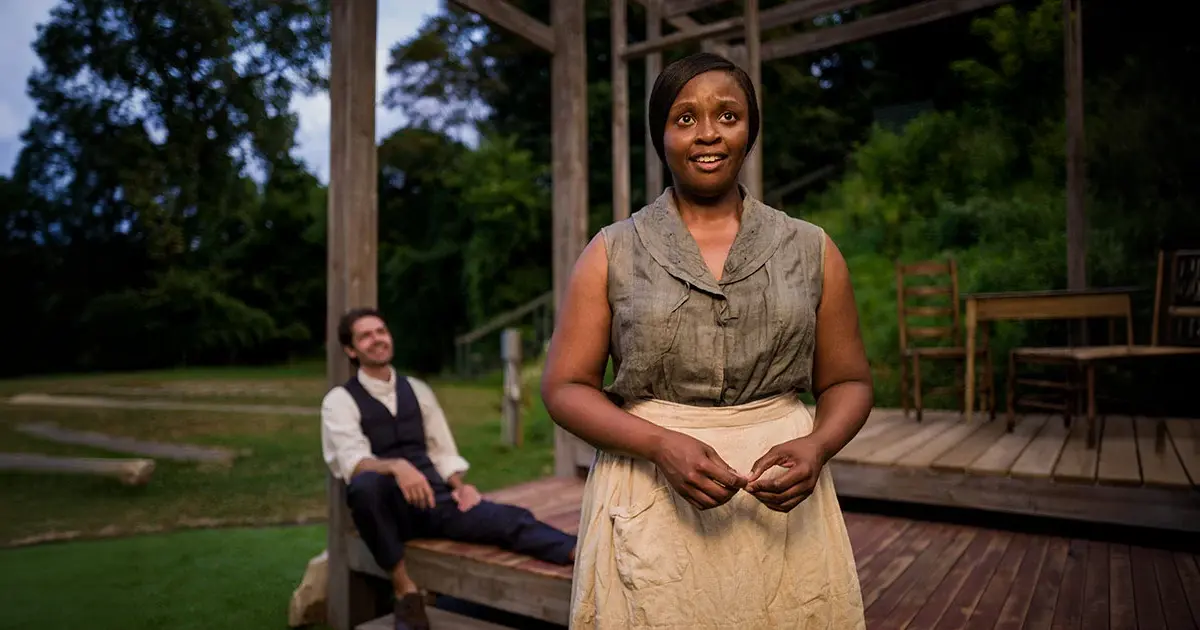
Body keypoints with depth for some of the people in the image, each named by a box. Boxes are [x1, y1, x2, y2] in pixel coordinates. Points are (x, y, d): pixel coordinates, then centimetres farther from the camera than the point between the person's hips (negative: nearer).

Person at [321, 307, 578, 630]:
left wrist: (460, 486, -6)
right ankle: (404, 587, -22)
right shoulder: (340, 400, 1)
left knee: (507, 517, -24)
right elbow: (355, 462, -15)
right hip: (387, 507, -3)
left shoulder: (417, 390, 15)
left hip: (435, 498, 3)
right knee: (366, 483, -39)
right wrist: (397, 466, -36)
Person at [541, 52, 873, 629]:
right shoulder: (612, 252, 1)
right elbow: (565, 387, -2)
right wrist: (662, 445, -17)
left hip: (781, 504, 2)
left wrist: (817, 446, -12)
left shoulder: (811, 249, 5)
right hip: (650, 505, -1)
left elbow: (847, 382, 9)